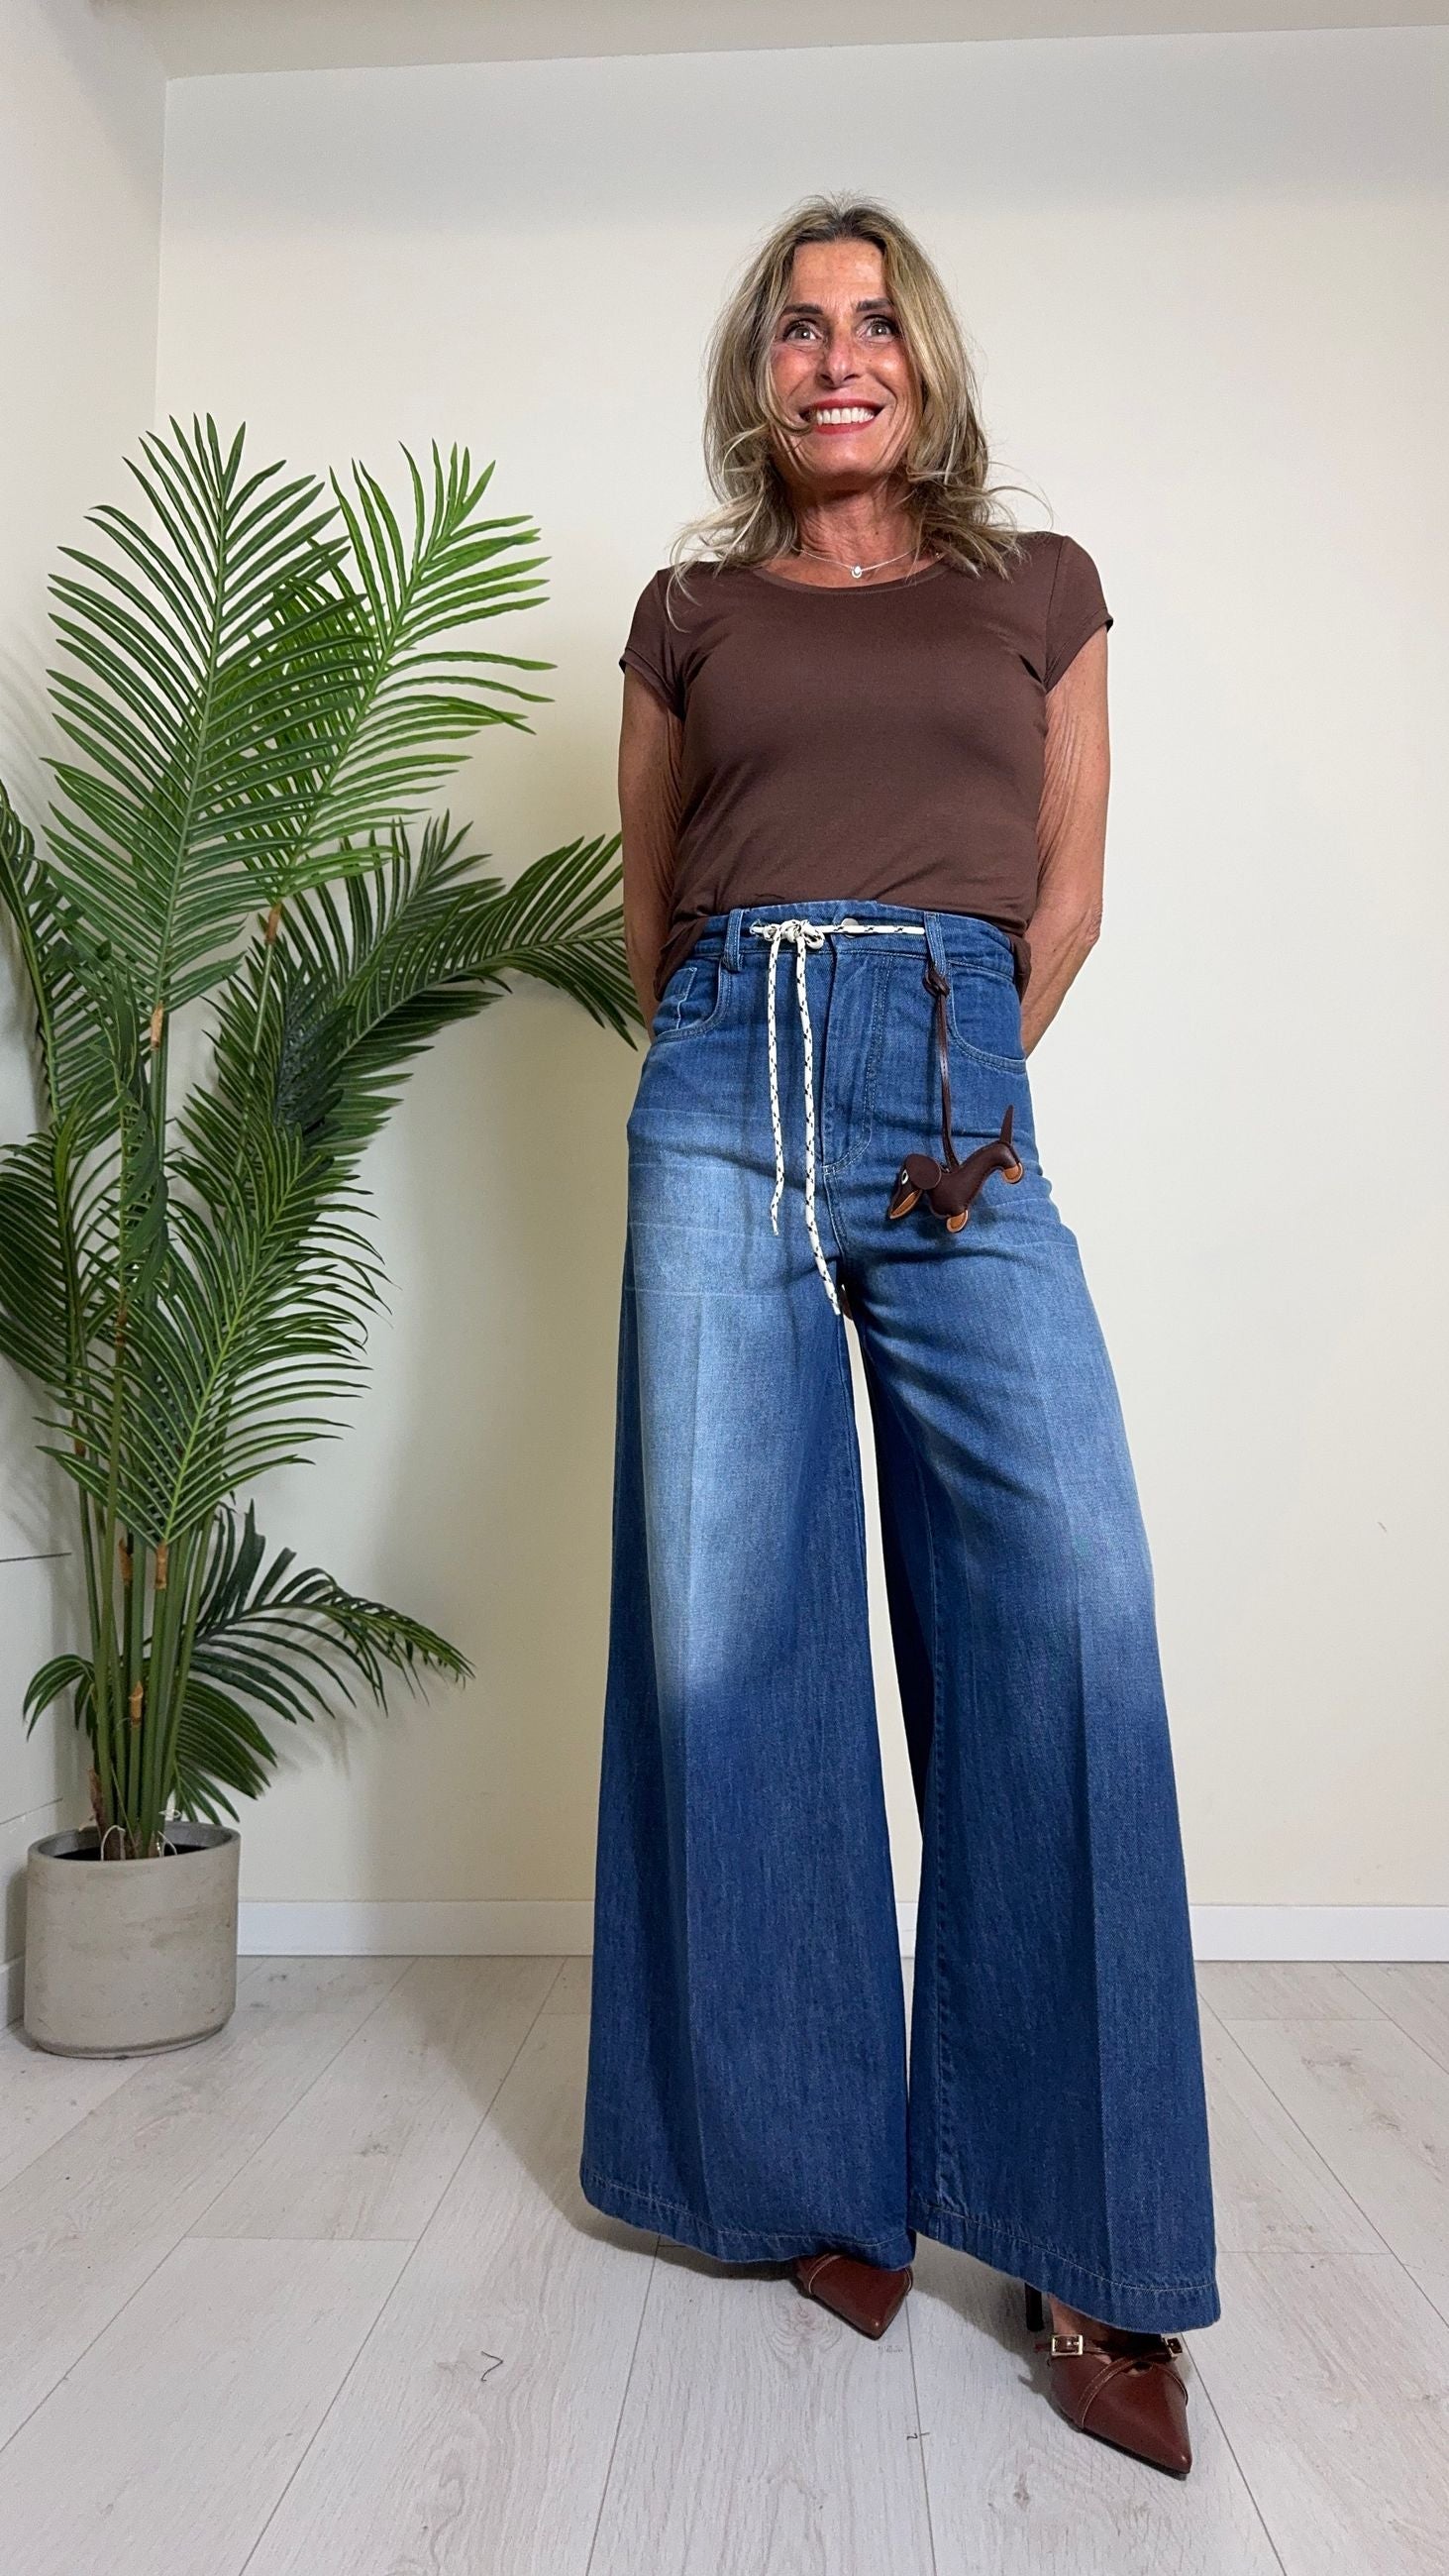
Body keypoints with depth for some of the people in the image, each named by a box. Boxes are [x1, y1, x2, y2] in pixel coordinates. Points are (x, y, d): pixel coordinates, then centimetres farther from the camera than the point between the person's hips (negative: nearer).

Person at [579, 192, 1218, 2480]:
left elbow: (1067, 889, 19)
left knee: (1066, 1615, -14)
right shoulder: (689, 615, 19)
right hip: (724, 1103, 1)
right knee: (731, 1625, -3)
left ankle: (1084, 2245, -1)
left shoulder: (1038, 588, 19)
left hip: (963, 1107, 0)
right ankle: (812, 2172, 13)